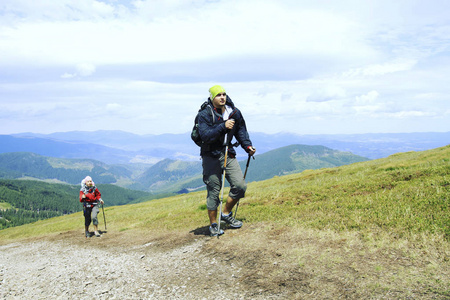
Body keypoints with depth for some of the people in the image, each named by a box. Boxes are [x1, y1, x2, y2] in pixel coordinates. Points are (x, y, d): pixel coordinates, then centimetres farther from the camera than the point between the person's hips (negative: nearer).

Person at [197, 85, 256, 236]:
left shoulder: (234, 112, 4)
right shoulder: (204, 114, -11)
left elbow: (241, 130, 18)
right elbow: (205, 136, -24)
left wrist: (247, 146, 6)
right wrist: (223, 127, -30)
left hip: (228, 154, 5)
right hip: (211, 156, -4)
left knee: (240, 186, -5)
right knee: (213, 191, 1)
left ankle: (226, 213, 19)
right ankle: (213, 225, 17)